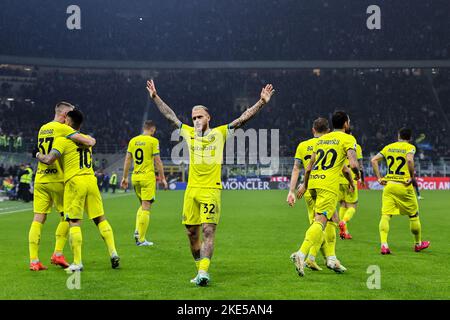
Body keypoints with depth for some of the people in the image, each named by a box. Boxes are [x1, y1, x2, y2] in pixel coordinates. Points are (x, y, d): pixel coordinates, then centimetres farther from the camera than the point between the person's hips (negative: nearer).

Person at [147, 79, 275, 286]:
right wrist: (155, 97, 17)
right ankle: (200, 271, 19)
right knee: (192, 233, 6)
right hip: (191, 190, 4)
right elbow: (170, 116, 17)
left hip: (211, 190, -4)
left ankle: (203, 272, -18)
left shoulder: (220, 133, 3)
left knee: (208, 231, -12)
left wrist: (261, 102, -9)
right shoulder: (189, 133, 12)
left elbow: (243, 119, -2)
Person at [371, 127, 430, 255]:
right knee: (413, 215, 14)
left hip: (388, 185, 3)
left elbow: (374, 160, 5)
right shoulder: (410, 147, -2)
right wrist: (412, 177, -13)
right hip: (404, 186, -3)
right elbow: (409, 160, -23)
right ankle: (418, 243, 27)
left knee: (385, 215, 0)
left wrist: (379, 178, 5)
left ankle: (384, 244, -16)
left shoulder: (388, 147, 11)